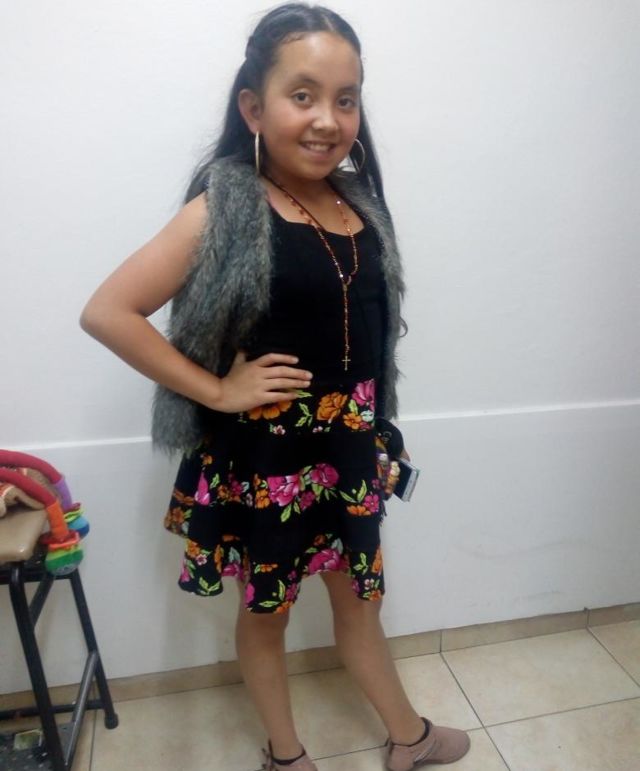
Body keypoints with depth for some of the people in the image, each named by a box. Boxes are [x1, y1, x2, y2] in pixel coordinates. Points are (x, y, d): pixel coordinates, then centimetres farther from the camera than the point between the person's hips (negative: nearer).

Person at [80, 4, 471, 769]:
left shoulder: (358, 199, 1)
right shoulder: (224, 209, -16)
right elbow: (106, 312, -19)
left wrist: (368, 431, 11)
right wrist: (218, 390, -17)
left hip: (349, 447, 5)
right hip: (266, 455, -5)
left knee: (358, 599, 23)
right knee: (266, 608, 18)